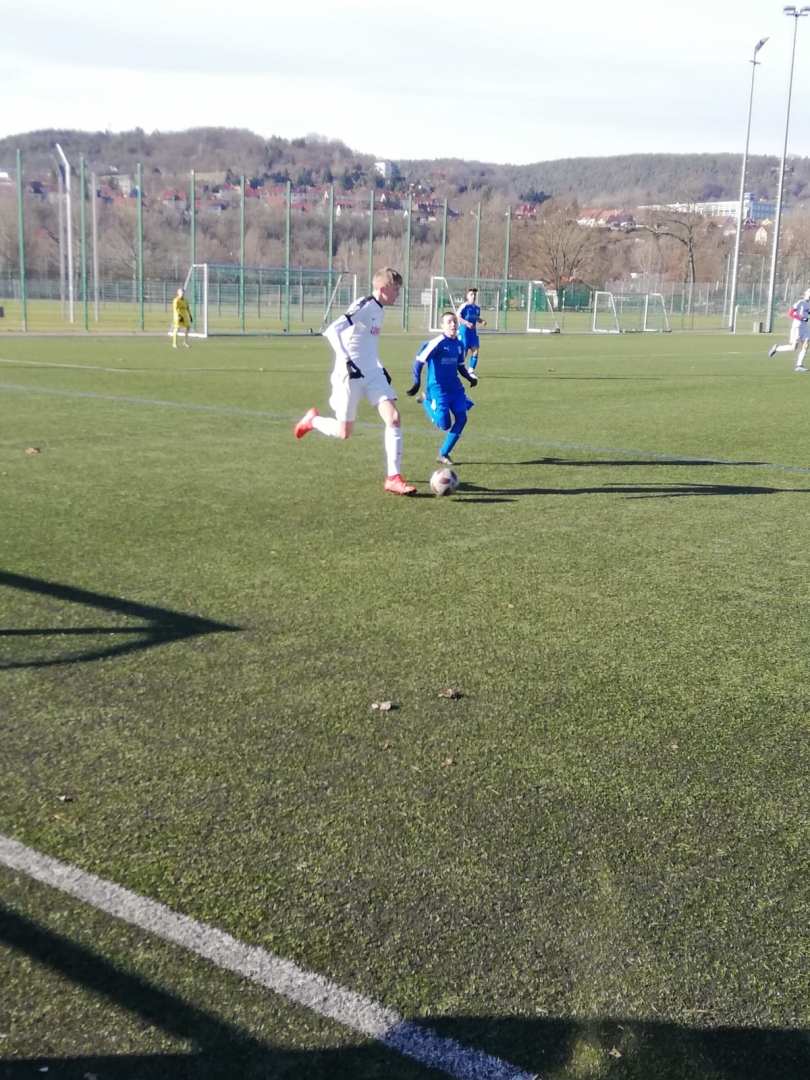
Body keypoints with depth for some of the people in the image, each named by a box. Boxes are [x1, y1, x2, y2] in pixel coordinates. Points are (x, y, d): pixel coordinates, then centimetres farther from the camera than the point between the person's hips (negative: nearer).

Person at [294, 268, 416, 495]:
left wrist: (381, 368, 19)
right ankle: (312, 420, 34)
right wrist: (346, 361, -30)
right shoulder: (364, 306, -16)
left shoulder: (379, 310, 12)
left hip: (373, 374, 8)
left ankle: (393, 478, -4)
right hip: (350, 375, -8)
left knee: (394, 418, -8)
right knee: (344, 433, 2)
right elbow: (332, 331, -25)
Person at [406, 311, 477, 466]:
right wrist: (417, 383, -21)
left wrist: (471, 377, 3)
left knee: (461, 418, -4)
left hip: (455, 388, 7)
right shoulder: (437, 343, -15)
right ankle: (426, 402, 22)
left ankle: (443, 455, 8)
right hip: (438, 389, -7)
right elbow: (419, 361, -16)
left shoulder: (459, 345, 7)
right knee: (445, 425, -7)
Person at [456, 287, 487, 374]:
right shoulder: (464, 306, -12)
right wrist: (466, 323, -30)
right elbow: (458, 317, -18)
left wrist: (482, 321, 5)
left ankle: (471, 371, 4)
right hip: (464, 332, -6)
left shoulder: (477, 308, 9)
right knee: (464, 353, -4)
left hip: (473, 333, 6)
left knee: (475, 351, -5)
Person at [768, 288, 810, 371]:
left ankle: (799, 365, -3)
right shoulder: (800, 302, -11)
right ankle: (776, 348, 16)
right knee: (793, 348, -6)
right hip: (797, 326, -7)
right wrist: (801, 318, -20)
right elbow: (790, 313, -16)